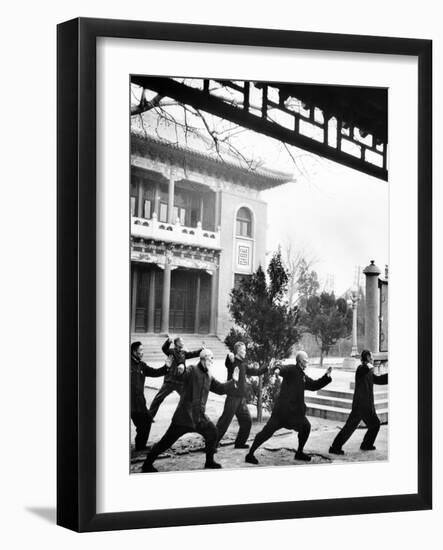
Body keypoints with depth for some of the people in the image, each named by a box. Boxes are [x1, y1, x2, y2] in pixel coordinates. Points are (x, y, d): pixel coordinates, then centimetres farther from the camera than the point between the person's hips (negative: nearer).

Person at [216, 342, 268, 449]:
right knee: (224, 421, -8)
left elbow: (256, 371, 30)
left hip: (242, 398, 8)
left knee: (247, 421, 11)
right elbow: (227, 364, -33)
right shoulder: (232, 362, -8)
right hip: (233, 397, -8)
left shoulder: (243, 364, 16)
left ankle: (240, 443, 23)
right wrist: (229, 357, -54)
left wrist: (268, 367, 29)